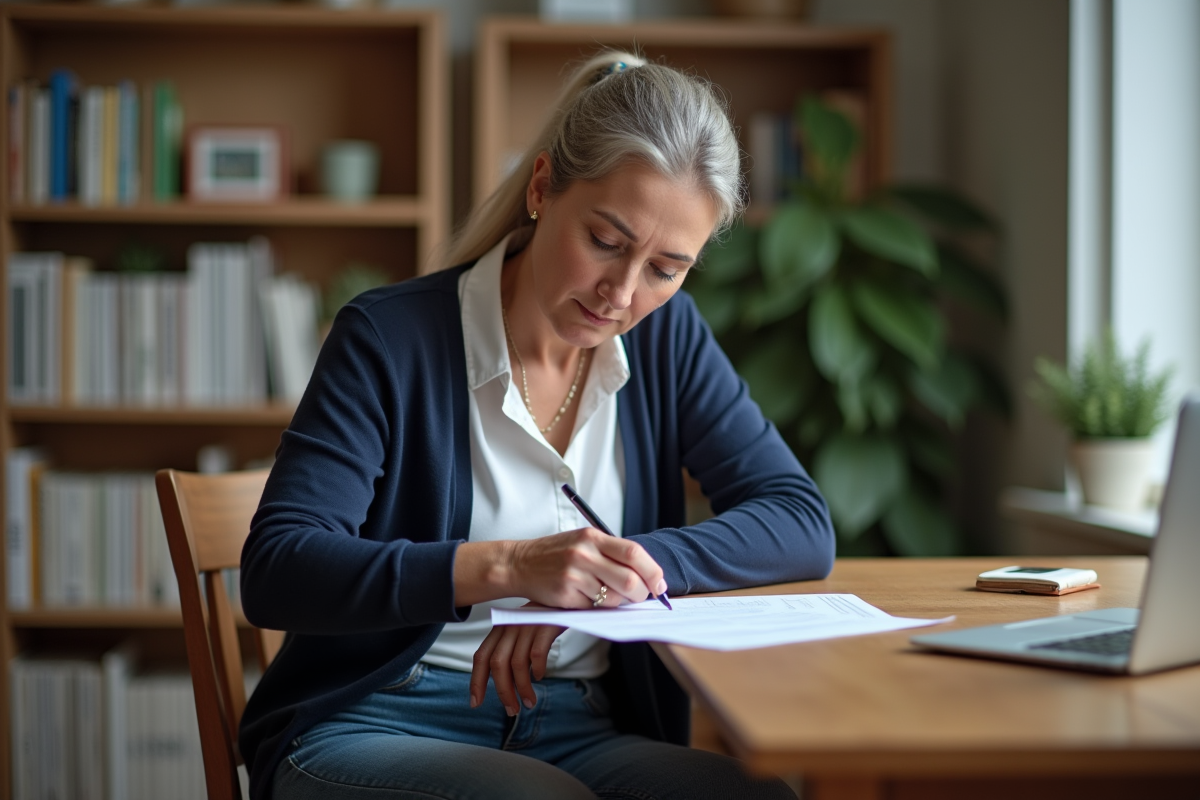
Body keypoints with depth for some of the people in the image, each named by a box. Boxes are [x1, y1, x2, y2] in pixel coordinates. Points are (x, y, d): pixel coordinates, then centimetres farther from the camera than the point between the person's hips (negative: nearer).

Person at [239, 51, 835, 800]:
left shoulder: (668, 337, 5)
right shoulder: (391, 338, -9)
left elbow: (802, 524, -1)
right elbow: (275, 572, -17)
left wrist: (617, 570, -18)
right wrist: (505, 568, -31)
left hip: (579, 734, 5)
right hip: (375, 730, -4)